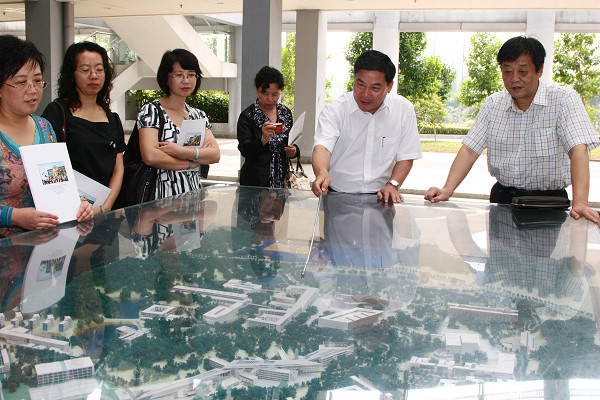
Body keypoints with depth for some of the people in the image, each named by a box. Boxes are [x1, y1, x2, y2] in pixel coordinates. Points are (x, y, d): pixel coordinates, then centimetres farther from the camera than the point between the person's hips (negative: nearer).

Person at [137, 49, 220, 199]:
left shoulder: (199, 115, 17)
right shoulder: (151, 111, 0)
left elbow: (216, 154, 3)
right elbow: (150, 156, -14)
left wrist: (181, 151, -13)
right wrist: (192, 162, -4)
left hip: (194, 195, 4)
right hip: (163, 195, -3)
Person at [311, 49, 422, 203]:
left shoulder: (404, 109, 5)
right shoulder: (336, 109, -1)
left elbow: (405, 157, 9)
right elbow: (322, 146, -16)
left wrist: (392, 185, -8)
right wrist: (322, 172, -38)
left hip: (380, 197, 2)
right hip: (337, 195, -1)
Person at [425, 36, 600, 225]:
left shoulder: (564, 99, -5)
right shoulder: (493, 104, 7)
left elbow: (578, 150, -16)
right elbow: (470, 150, 1)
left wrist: (579, 203, -30)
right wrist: (447, 190, -15)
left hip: (549, 200, -2)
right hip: (503, 198, 2)